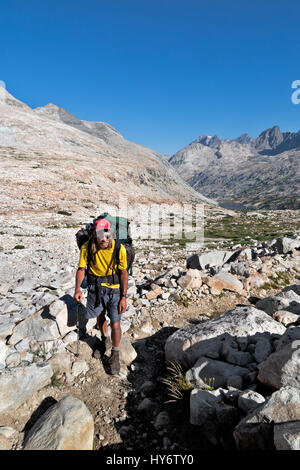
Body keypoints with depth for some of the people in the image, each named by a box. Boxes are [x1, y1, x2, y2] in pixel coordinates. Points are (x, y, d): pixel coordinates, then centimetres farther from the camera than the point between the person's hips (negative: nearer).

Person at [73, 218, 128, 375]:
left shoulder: (119, 248, -21)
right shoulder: (87, 248, -17)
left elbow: (123, 273, -12)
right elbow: (81, 268, -7)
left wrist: (123, 297, -11)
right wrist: (78, 289, -22)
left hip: (114, 288, -2)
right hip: (95, 287, 3)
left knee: (115, 324, -3)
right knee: (100, 317, 23)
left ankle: (115, 355, 23)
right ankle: (104, 339, 54)